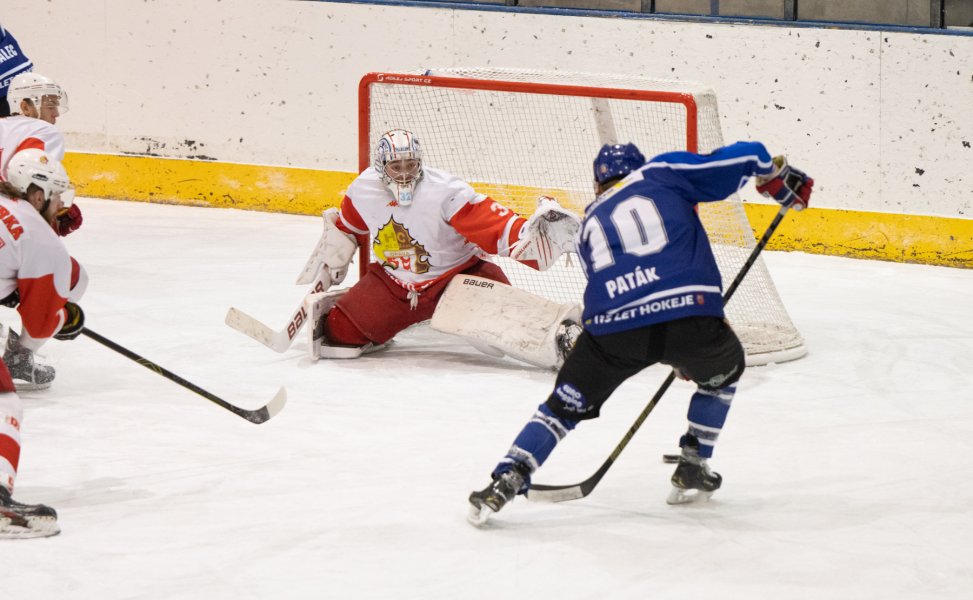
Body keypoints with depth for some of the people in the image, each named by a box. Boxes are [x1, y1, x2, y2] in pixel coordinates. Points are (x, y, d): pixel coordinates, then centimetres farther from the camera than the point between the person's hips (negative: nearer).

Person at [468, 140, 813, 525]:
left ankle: (505, 482, 10)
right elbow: (746, 158, 13)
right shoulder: (664, 173, 20)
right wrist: (782, 180, 34)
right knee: (723, 370, 31)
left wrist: (675, 355, 44)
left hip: (611, 328, 2)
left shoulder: (591, 223, 31)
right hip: (689, 315, -2)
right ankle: (693, 470, 31)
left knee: (567, 403, 22)